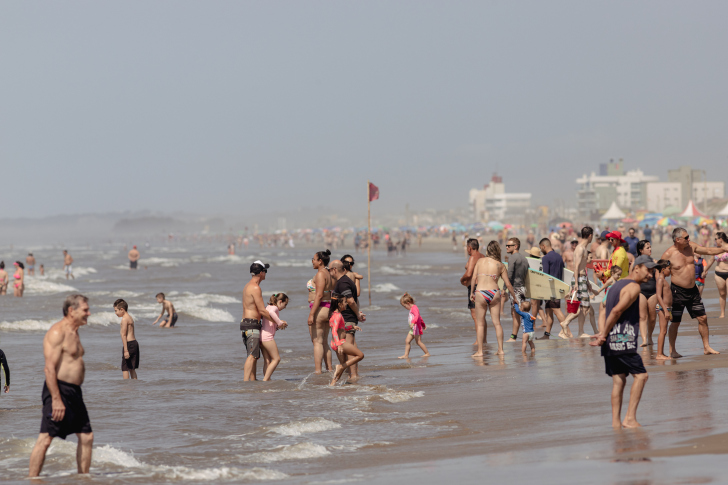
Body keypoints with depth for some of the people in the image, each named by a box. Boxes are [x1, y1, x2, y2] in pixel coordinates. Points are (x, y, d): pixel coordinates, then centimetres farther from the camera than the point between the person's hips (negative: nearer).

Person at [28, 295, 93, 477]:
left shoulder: (73, 332, 17)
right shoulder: (57, 332, -14)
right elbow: (50, 368, -20)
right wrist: (56, 399, -25)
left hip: (74, 392, 10)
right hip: (58, 390, -10)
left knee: (87, 437, 10)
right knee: (45, 438, -10)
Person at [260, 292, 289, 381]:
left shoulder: (268, 307, 21)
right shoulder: (274, 308, -7)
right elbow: (271, 312, -33)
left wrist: (280, 323, 17)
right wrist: (279, 322, -24)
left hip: (262, 336, 9)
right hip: (267, 336, -9)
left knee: (267, 360, 9)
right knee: (276, 358, -3)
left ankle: (267, 380, 6)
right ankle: (265, 379, -9)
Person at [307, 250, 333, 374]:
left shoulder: (320, 274, -13)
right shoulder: (329, 275, 15)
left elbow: (319, 295, -20)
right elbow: (332, 295, 16)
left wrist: (311, 314, -22)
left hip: (319, 309, -10)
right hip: (328, 308, 10)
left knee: (317, 342, -7)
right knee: (324, 342, 13)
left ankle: (317, 371, -10)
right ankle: (330, 370, 13)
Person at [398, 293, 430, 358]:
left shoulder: (414, 308, -15)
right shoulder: (412, 309, 19)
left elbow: (417, 316, -34)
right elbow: (420, 317, 32)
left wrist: (413, 322, -49)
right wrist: (423, 324, 44)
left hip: (416, 327, -10)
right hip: (413, 329, 10)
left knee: (418, 341, -4)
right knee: (407, 341, 3)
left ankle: (427, 353, 6)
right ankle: (406, 355, 2)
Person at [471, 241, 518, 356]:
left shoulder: (480, 261, 4)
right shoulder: (500, 265, 4)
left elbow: (474, 278, 0)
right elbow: (508, 284, 7)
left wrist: (472, 292, 13)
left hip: (481, 293, -1)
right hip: (494, 293, 1)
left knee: (480, 324, 5)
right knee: (497, 323, 9)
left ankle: (480, 351, 4)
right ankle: (500, 349, 10)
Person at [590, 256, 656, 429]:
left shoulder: (617, 285, 23)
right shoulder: (634, 287, -8)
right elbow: (617, 311, -16)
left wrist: (604, 333, 4)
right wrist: (604, 334, -10)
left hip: (611, 342, 9)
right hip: (623, 341, -9)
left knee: (618, 380, 9)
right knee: (640, 375, -6)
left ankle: (616, 421, 6)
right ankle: (630, 418, -13)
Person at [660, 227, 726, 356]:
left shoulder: (691, 246, 2)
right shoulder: (668, 254, -14)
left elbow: (709, 251, 16)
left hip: (693, 290, 6)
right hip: (678, 291, -6)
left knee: (703, 318, 7)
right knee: (675, 322, -1)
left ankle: (707, 347, 18)